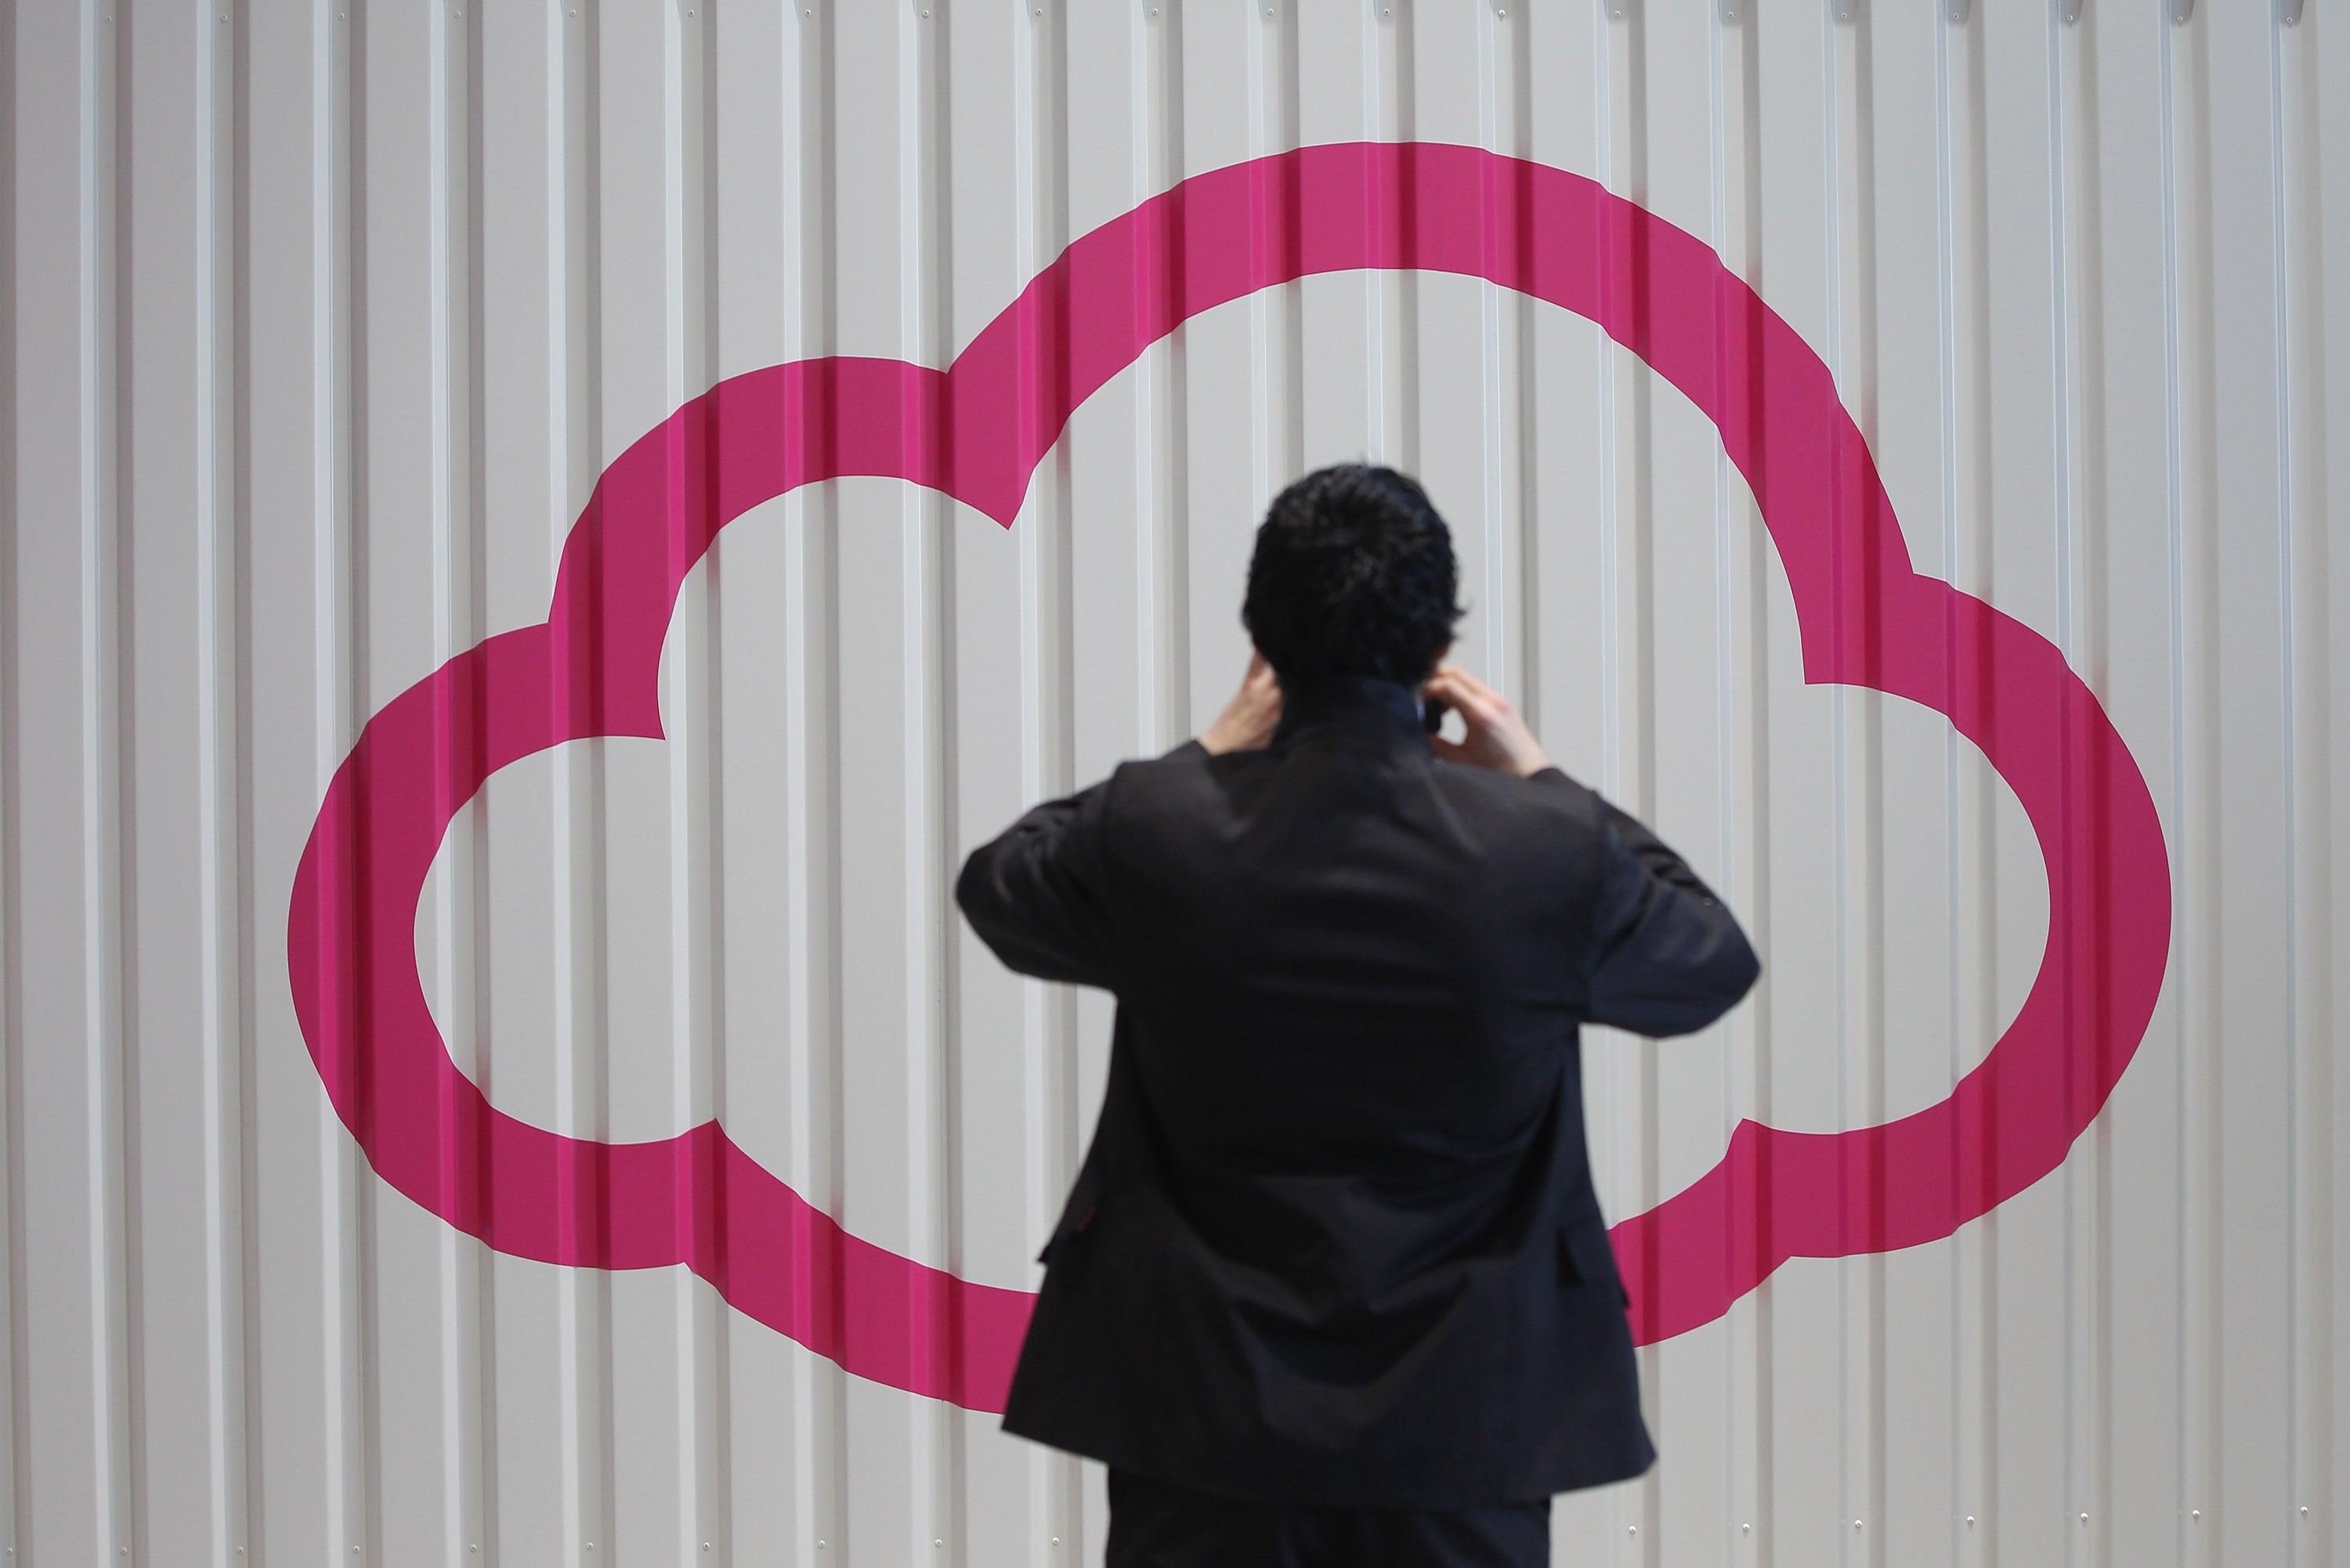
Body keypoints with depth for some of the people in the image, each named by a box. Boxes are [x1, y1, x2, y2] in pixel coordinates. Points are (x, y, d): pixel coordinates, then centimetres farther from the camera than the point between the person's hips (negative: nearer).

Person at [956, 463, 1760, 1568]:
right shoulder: (1555, 851, -15)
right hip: (1466, 1406, 0)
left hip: (1205, 1394, 1)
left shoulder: (1152, 830, -14)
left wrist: (1207, 754, 10)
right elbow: (1715, 967, 6)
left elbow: (996, 889, 9)